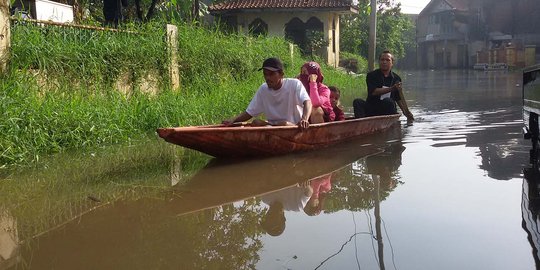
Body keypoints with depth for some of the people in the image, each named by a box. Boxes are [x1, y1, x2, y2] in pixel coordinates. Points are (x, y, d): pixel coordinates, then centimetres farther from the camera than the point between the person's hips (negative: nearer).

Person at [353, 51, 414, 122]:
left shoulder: (396, 78, 9)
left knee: (388, 101, -31)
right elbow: (373, 92, -16)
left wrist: (406, 112, 6)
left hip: (388, 110, 1)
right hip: (371, 110, -1)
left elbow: (399, 99, 17)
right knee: (358, 102, -25)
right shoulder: (371, 75, 0)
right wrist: (391, 89, -24)